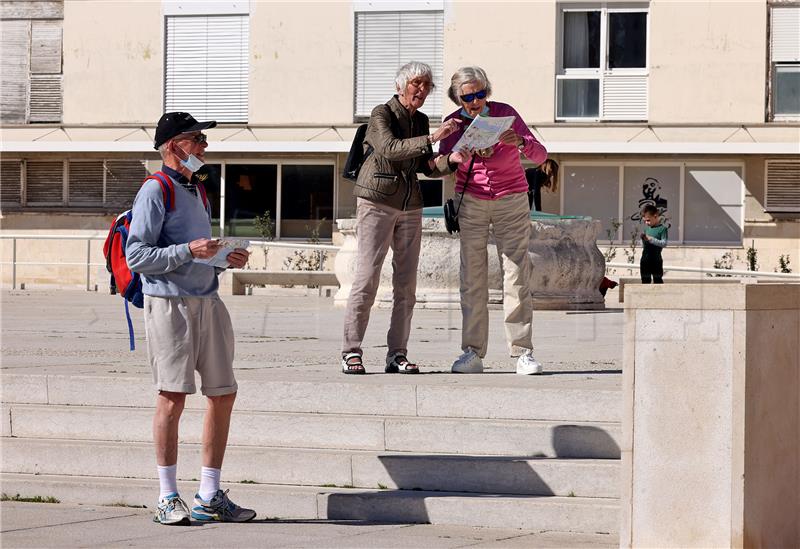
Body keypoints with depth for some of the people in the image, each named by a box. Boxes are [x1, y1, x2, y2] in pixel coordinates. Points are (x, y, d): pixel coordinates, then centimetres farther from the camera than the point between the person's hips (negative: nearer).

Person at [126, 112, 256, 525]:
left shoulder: (197, 191, 20)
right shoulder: (155, 192, -7)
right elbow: (136, 256, -13)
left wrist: (226, 259, 8)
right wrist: (188, 251, -21)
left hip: (207, 301, 8)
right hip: (169, 301, -8)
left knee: (223, 395, 6)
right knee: (172, 398, -8)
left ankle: (209, 497, 14)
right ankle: (168, 499, -1)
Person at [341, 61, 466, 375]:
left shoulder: (420, 121, 13)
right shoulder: (381, 115, -6)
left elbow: (425, 167, 14)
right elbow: (390, 149, -24)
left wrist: (450, 161, -6)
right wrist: (431, 138, -31)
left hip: (410, 207, 6)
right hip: (377, 203, -6)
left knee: (406, 285, 2)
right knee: (366, 279, -11)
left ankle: (397, 355, 5)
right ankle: (351, 353, -9)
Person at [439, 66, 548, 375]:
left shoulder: (506, 114, -7)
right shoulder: (454, 123, -2)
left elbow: (540, 156, -11)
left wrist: (520, 142, -31)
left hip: (511, 201, -1)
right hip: (471, 203, 1)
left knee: (517, 277, -8)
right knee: (472, 277, -5)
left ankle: (523, 353, -8)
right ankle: (473, 352, -4)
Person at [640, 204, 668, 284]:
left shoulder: (662, 228, -8)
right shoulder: (647, 228, 10)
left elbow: (664, 243, -17)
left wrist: (650, 239, -22)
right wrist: (643, 239, -8)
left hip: (656, 260, -6)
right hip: (645, 260, 6)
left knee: (657, 280, 1)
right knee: (645, 281, 11)